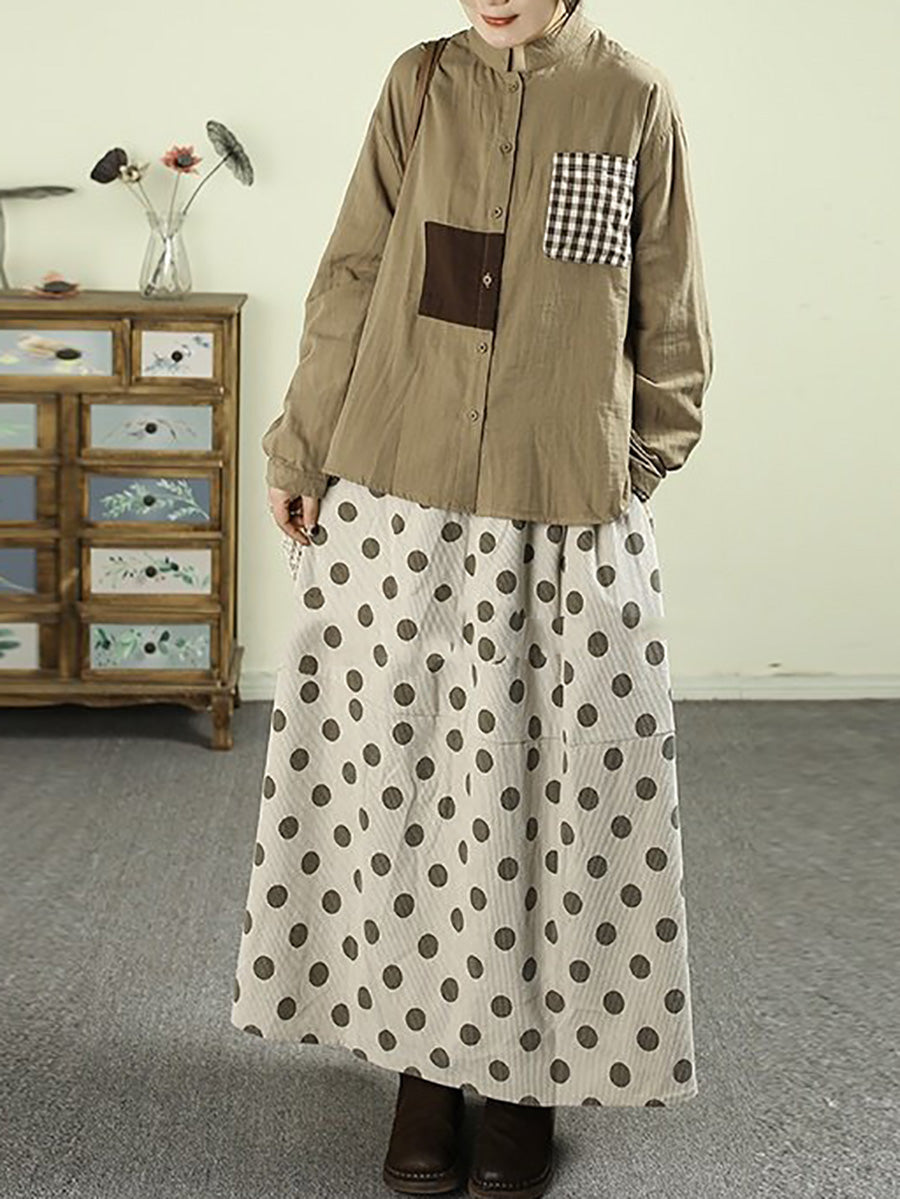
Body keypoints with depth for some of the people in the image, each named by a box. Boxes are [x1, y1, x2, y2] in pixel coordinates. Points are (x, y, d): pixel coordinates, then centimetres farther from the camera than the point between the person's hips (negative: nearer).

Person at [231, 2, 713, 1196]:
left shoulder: (635, 99, 1)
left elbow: (668, 312, 8)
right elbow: (353, 278, 7)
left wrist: (646, 452, 10)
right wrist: (300, 450, 8)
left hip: (570, 518, -1)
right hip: (399, 499, 1)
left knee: (554, 787, 4)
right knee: (400, 773, 5)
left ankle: (526, 1069, 20)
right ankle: (423, 1056, 21)